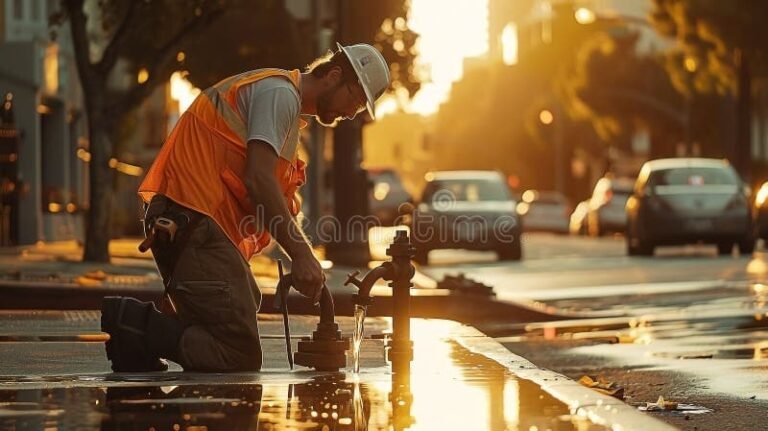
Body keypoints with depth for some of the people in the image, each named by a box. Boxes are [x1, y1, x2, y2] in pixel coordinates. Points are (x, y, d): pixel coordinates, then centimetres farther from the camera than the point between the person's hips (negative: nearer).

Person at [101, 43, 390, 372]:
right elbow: (258, 179, -19)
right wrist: (302, 255, -22)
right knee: (240, 357, -16)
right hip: (197, 224, -11)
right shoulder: (280, 93, -6)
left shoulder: (288, 105, 27)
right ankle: (136, 328, -19)